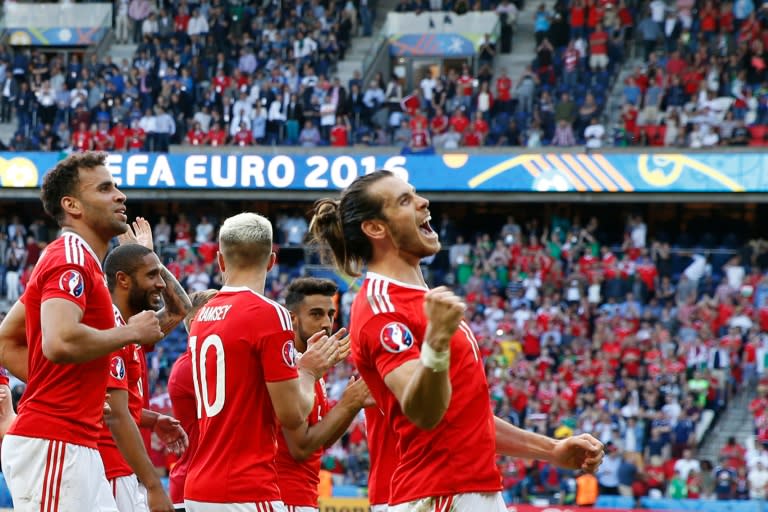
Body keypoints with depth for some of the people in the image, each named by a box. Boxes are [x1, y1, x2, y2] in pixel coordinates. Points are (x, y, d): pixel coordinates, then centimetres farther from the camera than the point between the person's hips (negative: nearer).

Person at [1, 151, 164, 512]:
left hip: (76, 446, 10)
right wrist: (131, 332, -14)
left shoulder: (78, 259, 20)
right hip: (52, 445, -10)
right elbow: (60, 342, -28)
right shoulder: (71, 259, -11)